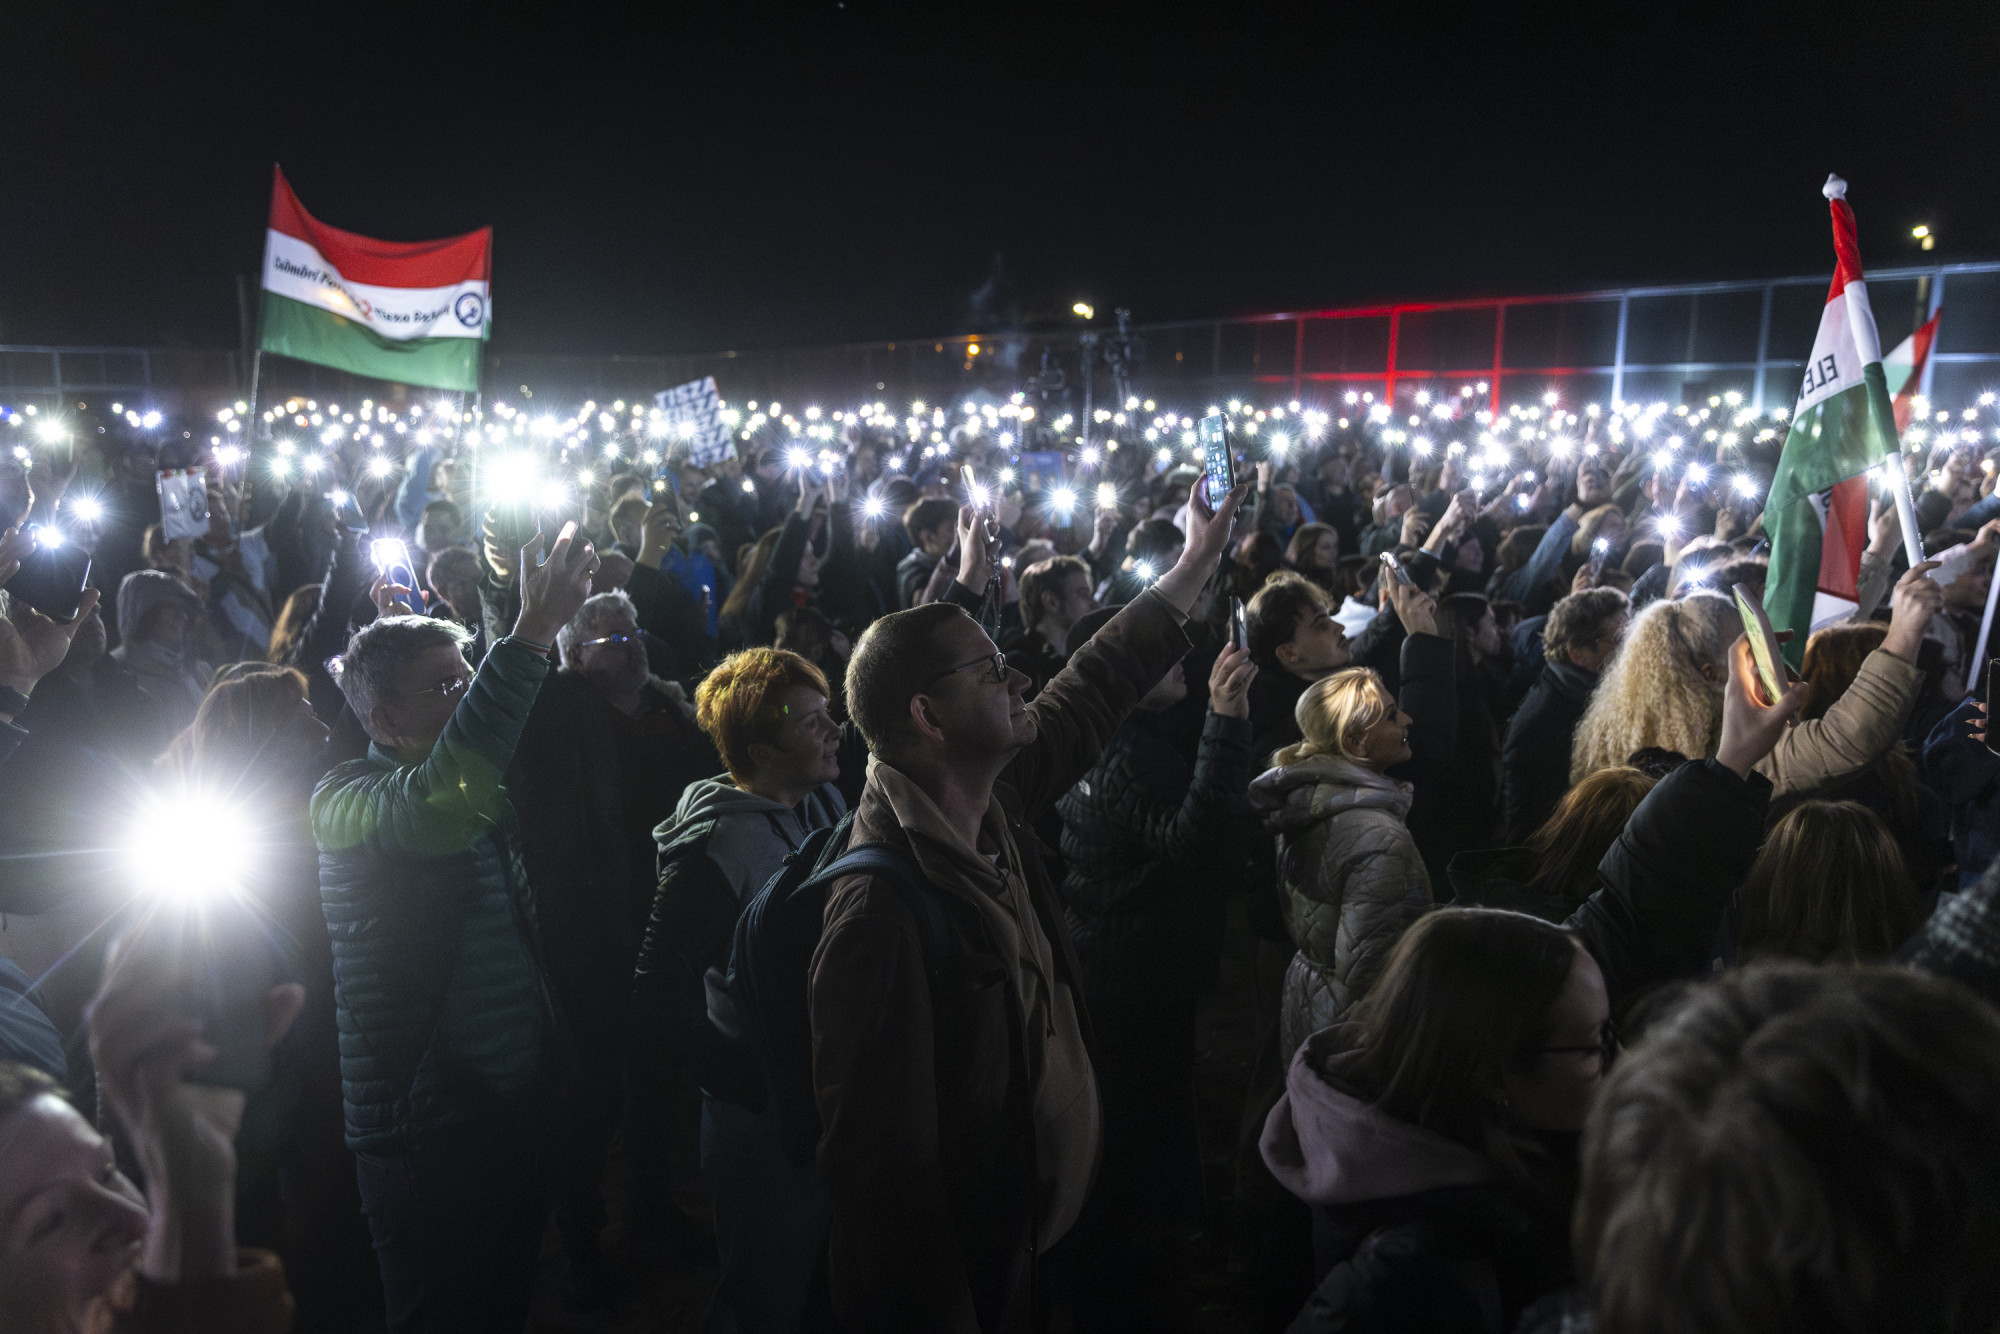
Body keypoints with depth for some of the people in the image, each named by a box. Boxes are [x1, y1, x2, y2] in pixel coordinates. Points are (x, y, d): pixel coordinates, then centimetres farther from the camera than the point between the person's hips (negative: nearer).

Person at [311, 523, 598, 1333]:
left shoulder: (483, 789, 10)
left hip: (517, 1105, 7)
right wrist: (531, 635, -43)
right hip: (425, 1133, -7)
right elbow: (436, 800, -38)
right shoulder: (345, 801, -19)